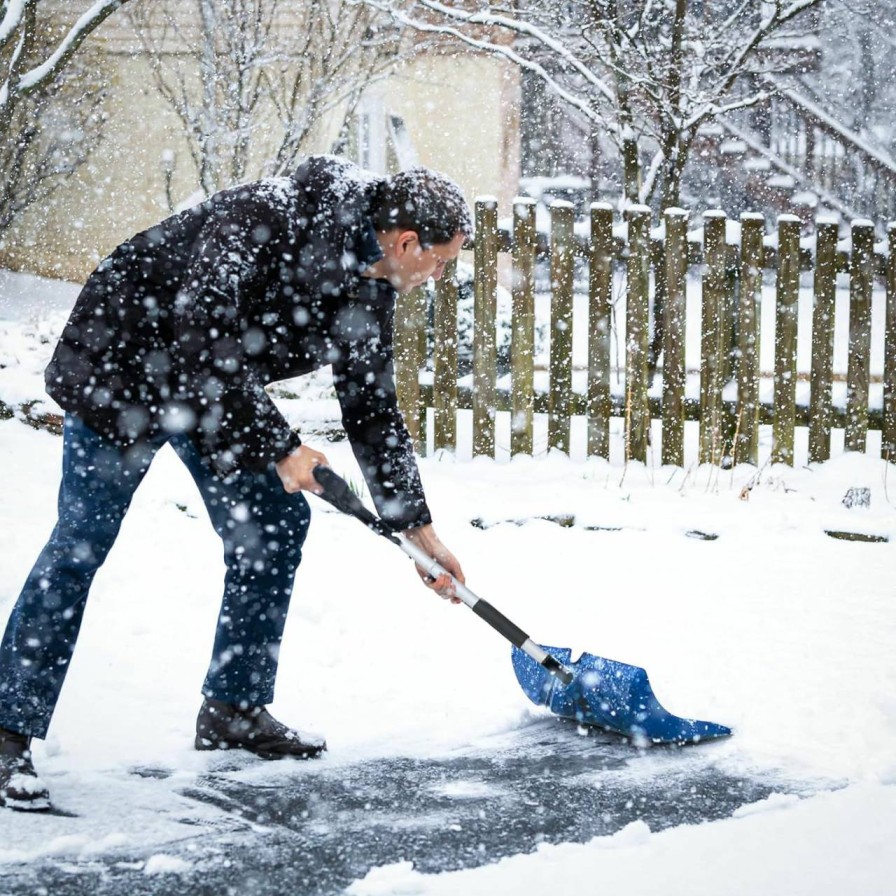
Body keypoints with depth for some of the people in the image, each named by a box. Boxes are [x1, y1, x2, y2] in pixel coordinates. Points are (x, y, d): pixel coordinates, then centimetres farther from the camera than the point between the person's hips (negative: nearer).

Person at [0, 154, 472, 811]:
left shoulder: (369, 290, -4)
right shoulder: (260, 219, -30)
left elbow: (373, 411, 6)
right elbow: (203, 341, -35)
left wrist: (418, 527, 5)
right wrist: (279, 446, -30)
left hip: (220, 392, 8)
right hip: (124, 364, -8)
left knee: (276, 523, 5)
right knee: (82, 543, -10)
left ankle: (233, 709, 19)